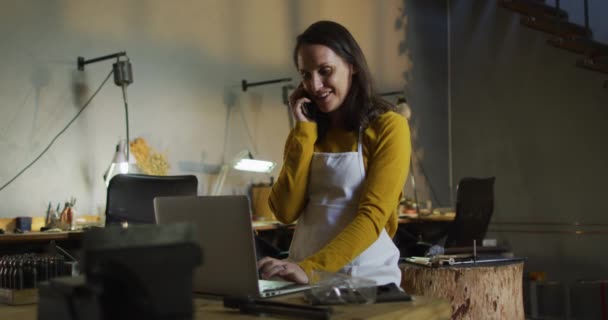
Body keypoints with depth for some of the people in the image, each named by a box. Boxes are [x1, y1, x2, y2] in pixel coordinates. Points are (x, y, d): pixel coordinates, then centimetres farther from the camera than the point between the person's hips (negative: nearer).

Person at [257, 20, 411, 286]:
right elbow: (285, 212, 0)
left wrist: (310, 268, -25)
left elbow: (372, 216, -14)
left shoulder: (388, 127, -3)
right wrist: (304, 130, -1)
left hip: (366, 279, -3)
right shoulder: (306, 131, 13)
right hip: (306, 278, 4)